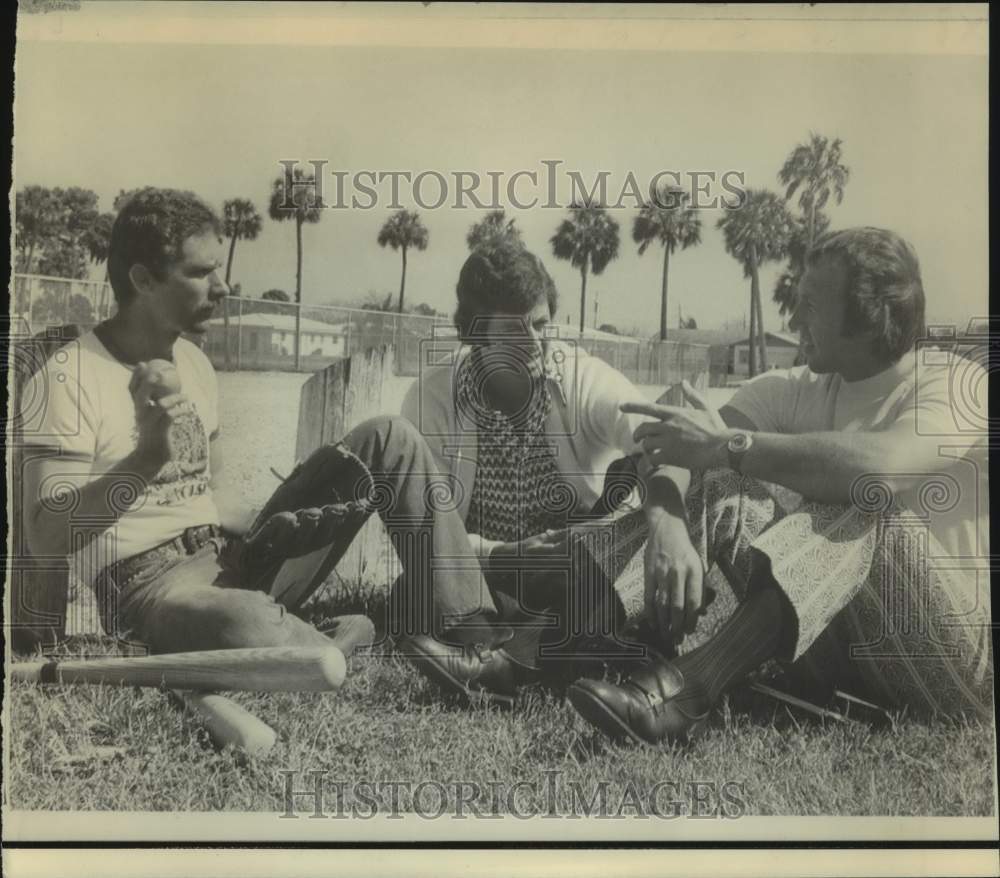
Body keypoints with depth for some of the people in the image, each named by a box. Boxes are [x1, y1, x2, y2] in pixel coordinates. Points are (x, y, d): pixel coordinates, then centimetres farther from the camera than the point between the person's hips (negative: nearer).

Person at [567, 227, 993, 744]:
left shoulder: (958, 386, -11)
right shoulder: (797, 391, 5)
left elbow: (881, 466, -34)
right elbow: (670, 444, -8)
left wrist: (727, 445, -30)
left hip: (959, 655, -4)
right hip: (839, 646, 4)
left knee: (866, 513, -34)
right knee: (721, 483, -15)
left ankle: (688, 689, -43)